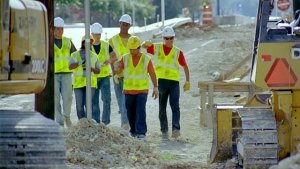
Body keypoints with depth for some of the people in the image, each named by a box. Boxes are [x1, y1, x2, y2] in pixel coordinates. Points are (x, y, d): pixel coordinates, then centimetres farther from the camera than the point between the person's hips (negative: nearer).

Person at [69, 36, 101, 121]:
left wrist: (91, 68, -12)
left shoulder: (94, 56, 10)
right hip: (78, 83, 0)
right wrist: (80, 63, -26)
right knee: (79, 105, -2)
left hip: (90, 83, 0)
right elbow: (70, 66, -8)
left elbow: (98, 71, 10)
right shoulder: (75, 55, 7)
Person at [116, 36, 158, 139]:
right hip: (128, 90, 2)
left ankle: (141, 132, -17)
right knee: (131, 112, 9)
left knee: (140, 111, -15)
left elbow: (152, 74, 3)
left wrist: (155, 88, 3)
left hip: (142, 90, -2)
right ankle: (134, 130, 26)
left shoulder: (146, 59, -5)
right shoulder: (125, 58, -1)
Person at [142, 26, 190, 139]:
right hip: (161, 82, 1)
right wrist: (146, 44, -15)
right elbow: (141, 46, 10)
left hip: (174, 82, -1)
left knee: (175, 106, -16)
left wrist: (187, 81, 2)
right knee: (162, 108, 7)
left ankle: (176, 129, -26)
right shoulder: (156, 48, 8)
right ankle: (164, 131, 17)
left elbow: (185, 66, 13)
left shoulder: (177, 52, 7)